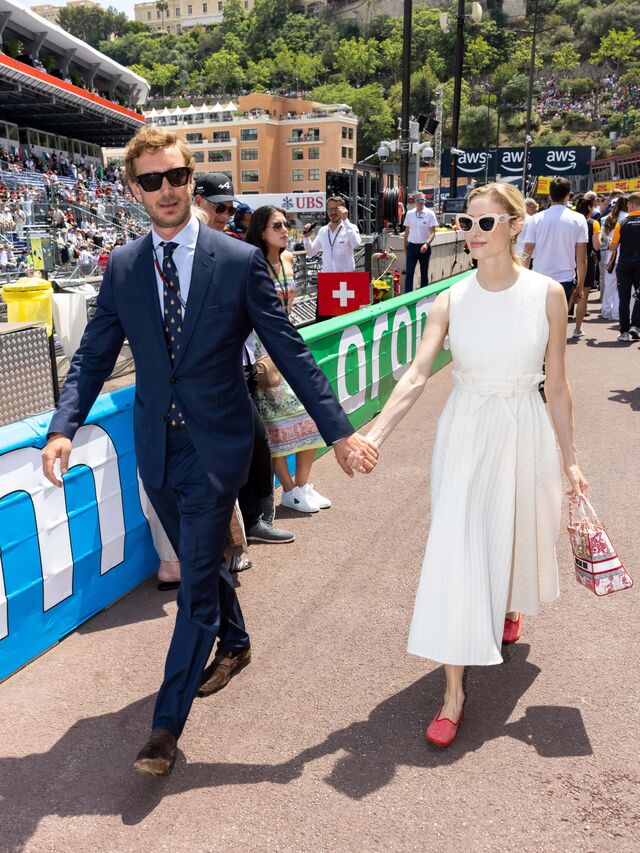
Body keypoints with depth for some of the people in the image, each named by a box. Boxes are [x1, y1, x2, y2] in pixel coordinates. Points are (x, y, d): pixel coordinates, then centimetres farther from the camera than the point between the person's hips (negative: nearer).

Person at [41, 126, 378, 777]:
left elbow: (290, 351, -7)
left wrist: (338, 430, -11)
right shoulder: (122, 267, 2)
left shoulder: (240, 261, -8)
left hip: (215, 445, -4)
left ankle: (167, 723, 13)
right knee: (200, 562, 22)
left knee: (197, 580, -1)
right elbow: (93, 357, 1)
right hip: (157, 448, 4)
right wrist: (64, 427, -16)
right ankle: (234, 645, 49)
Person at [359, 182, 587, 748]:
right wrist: (374, 434, -31)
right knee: (455, 549, -4)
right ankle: (454, 691, 7)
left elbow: (557, 386, -1)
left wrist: (570, 460, 2)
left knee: (515, 536, 18)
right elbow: (418, 373, -17)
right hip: (464, 435, 0)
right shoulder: (450, 300, -5)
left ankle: (509, 605, 56)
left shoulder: (547, 294, -6)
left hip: (523, 435, 1)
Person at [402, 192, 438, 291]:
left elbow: (433, 232, -7)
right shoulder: (409, 213, 4)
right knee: (409, 273, -6)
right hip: (412, 246, 2)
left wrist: (427, 244, -23)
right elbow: (407, 231, 11)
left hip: (424, 247, -1)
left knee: (424, 273, 10)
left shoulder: (430, 214, -5)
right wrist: (405, 247, 11)